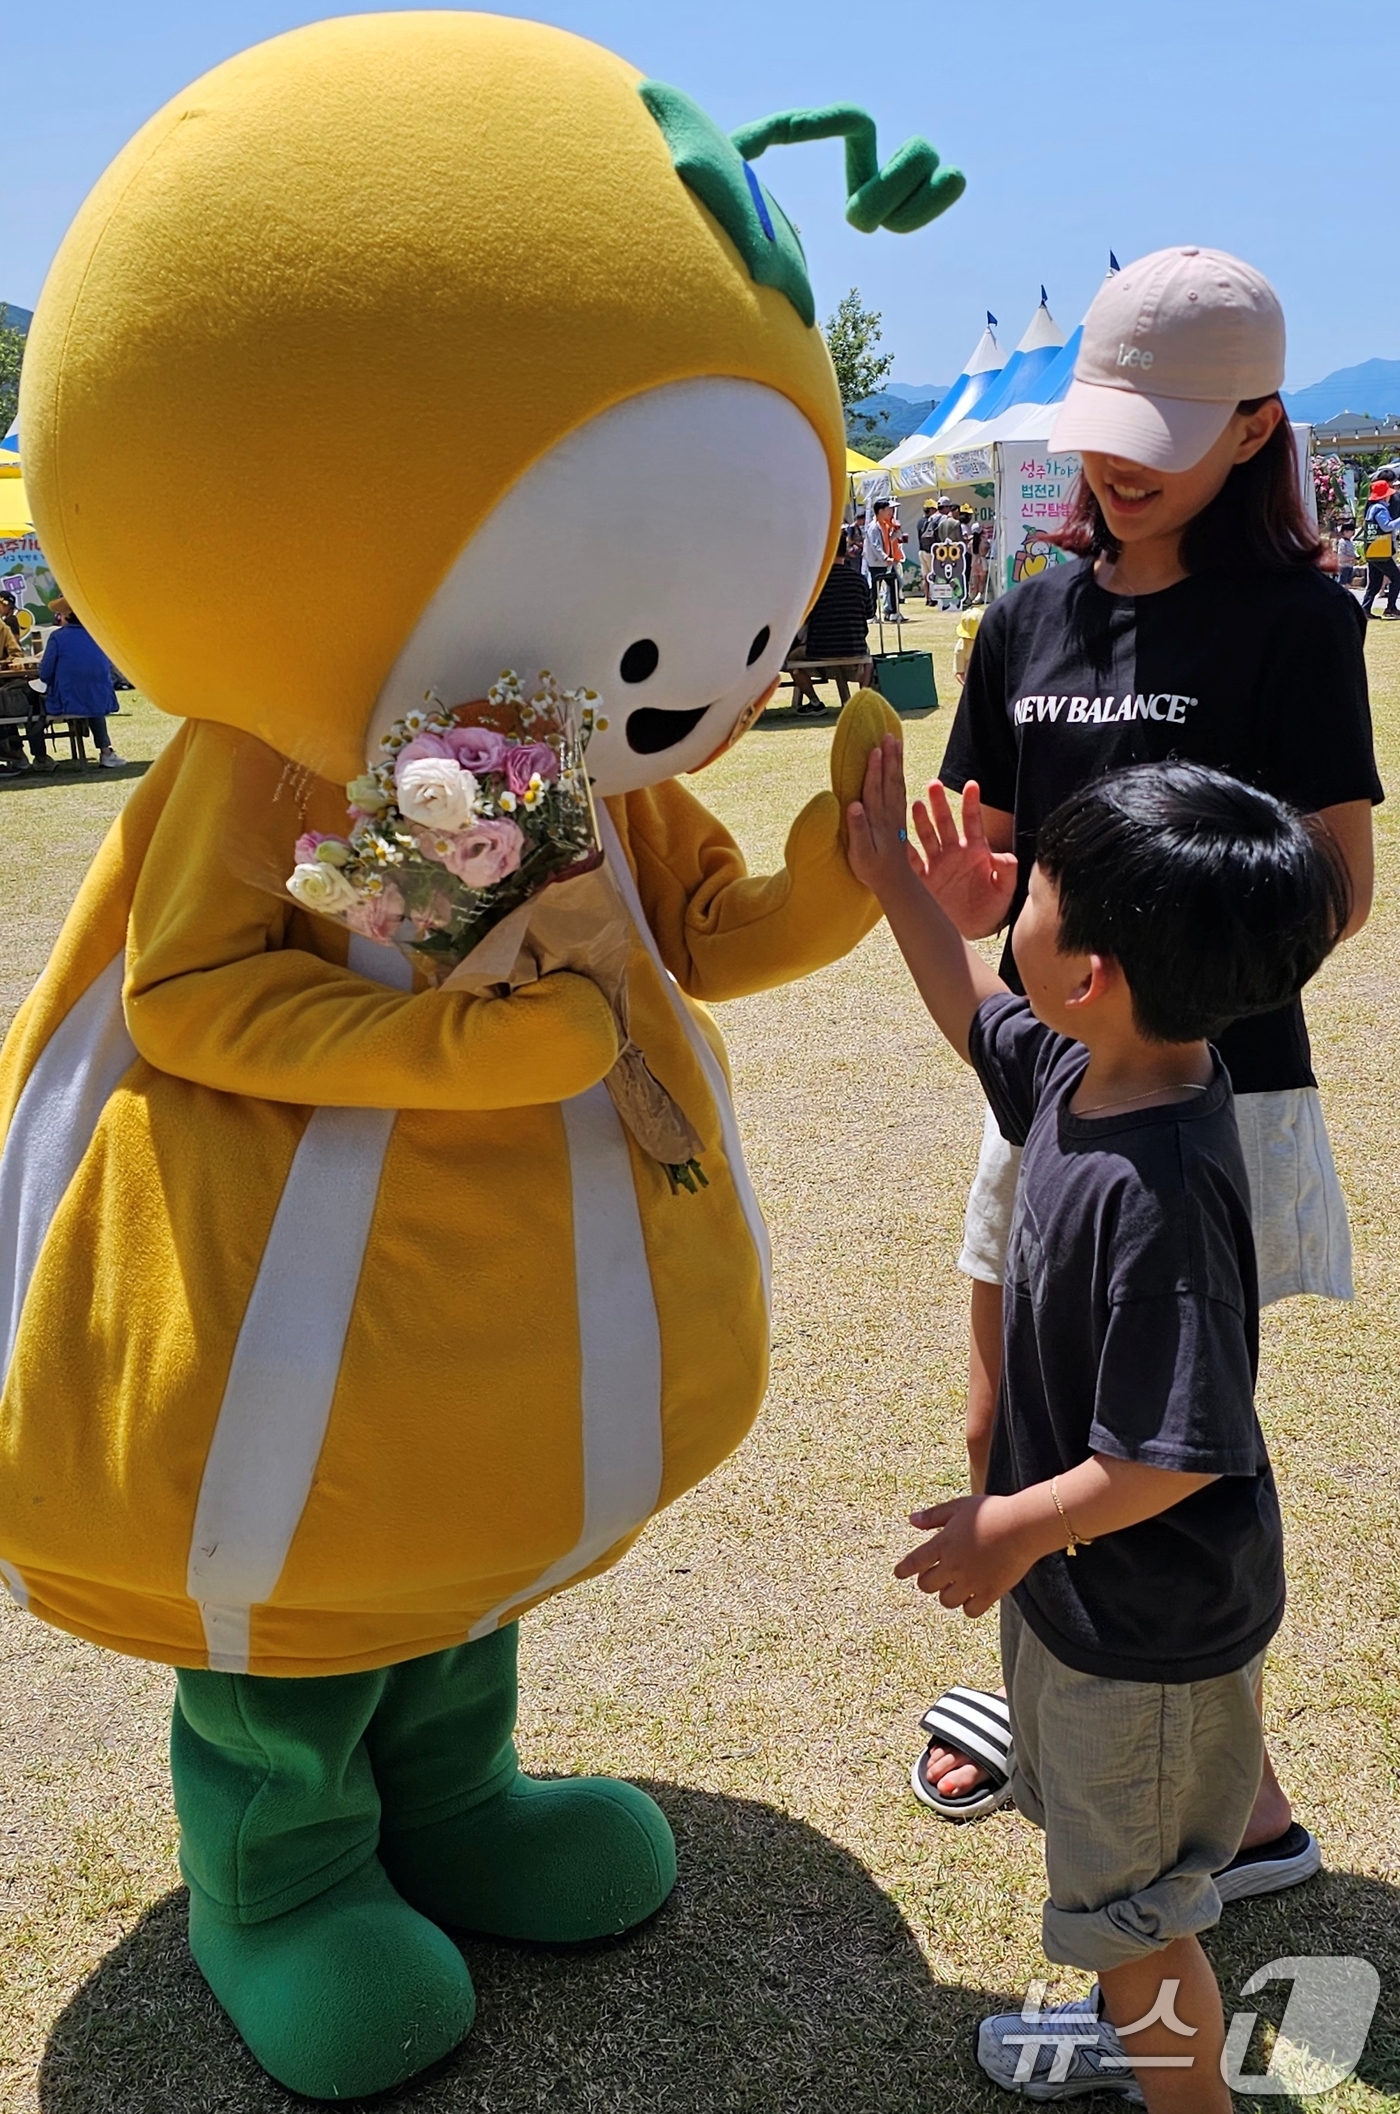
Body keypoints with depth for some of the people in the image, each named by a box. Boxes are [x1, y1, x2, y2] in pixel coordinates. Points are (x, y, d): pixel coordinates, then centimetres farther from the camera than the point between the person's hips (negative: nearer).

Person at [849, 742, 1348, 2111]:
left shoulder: (1157, 1191, -36)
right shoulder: (1084, 1071, -9)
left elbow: (1178, 1453, -32)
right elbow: (978, 1017, 14)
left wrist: (1016, 1528, -18)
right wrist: (891, 874, 10)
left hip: (1144, 1626, -9)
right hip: (1083, 1589, 9)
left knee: (1130, 1905, 15)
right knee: (1101, 1847, 31)